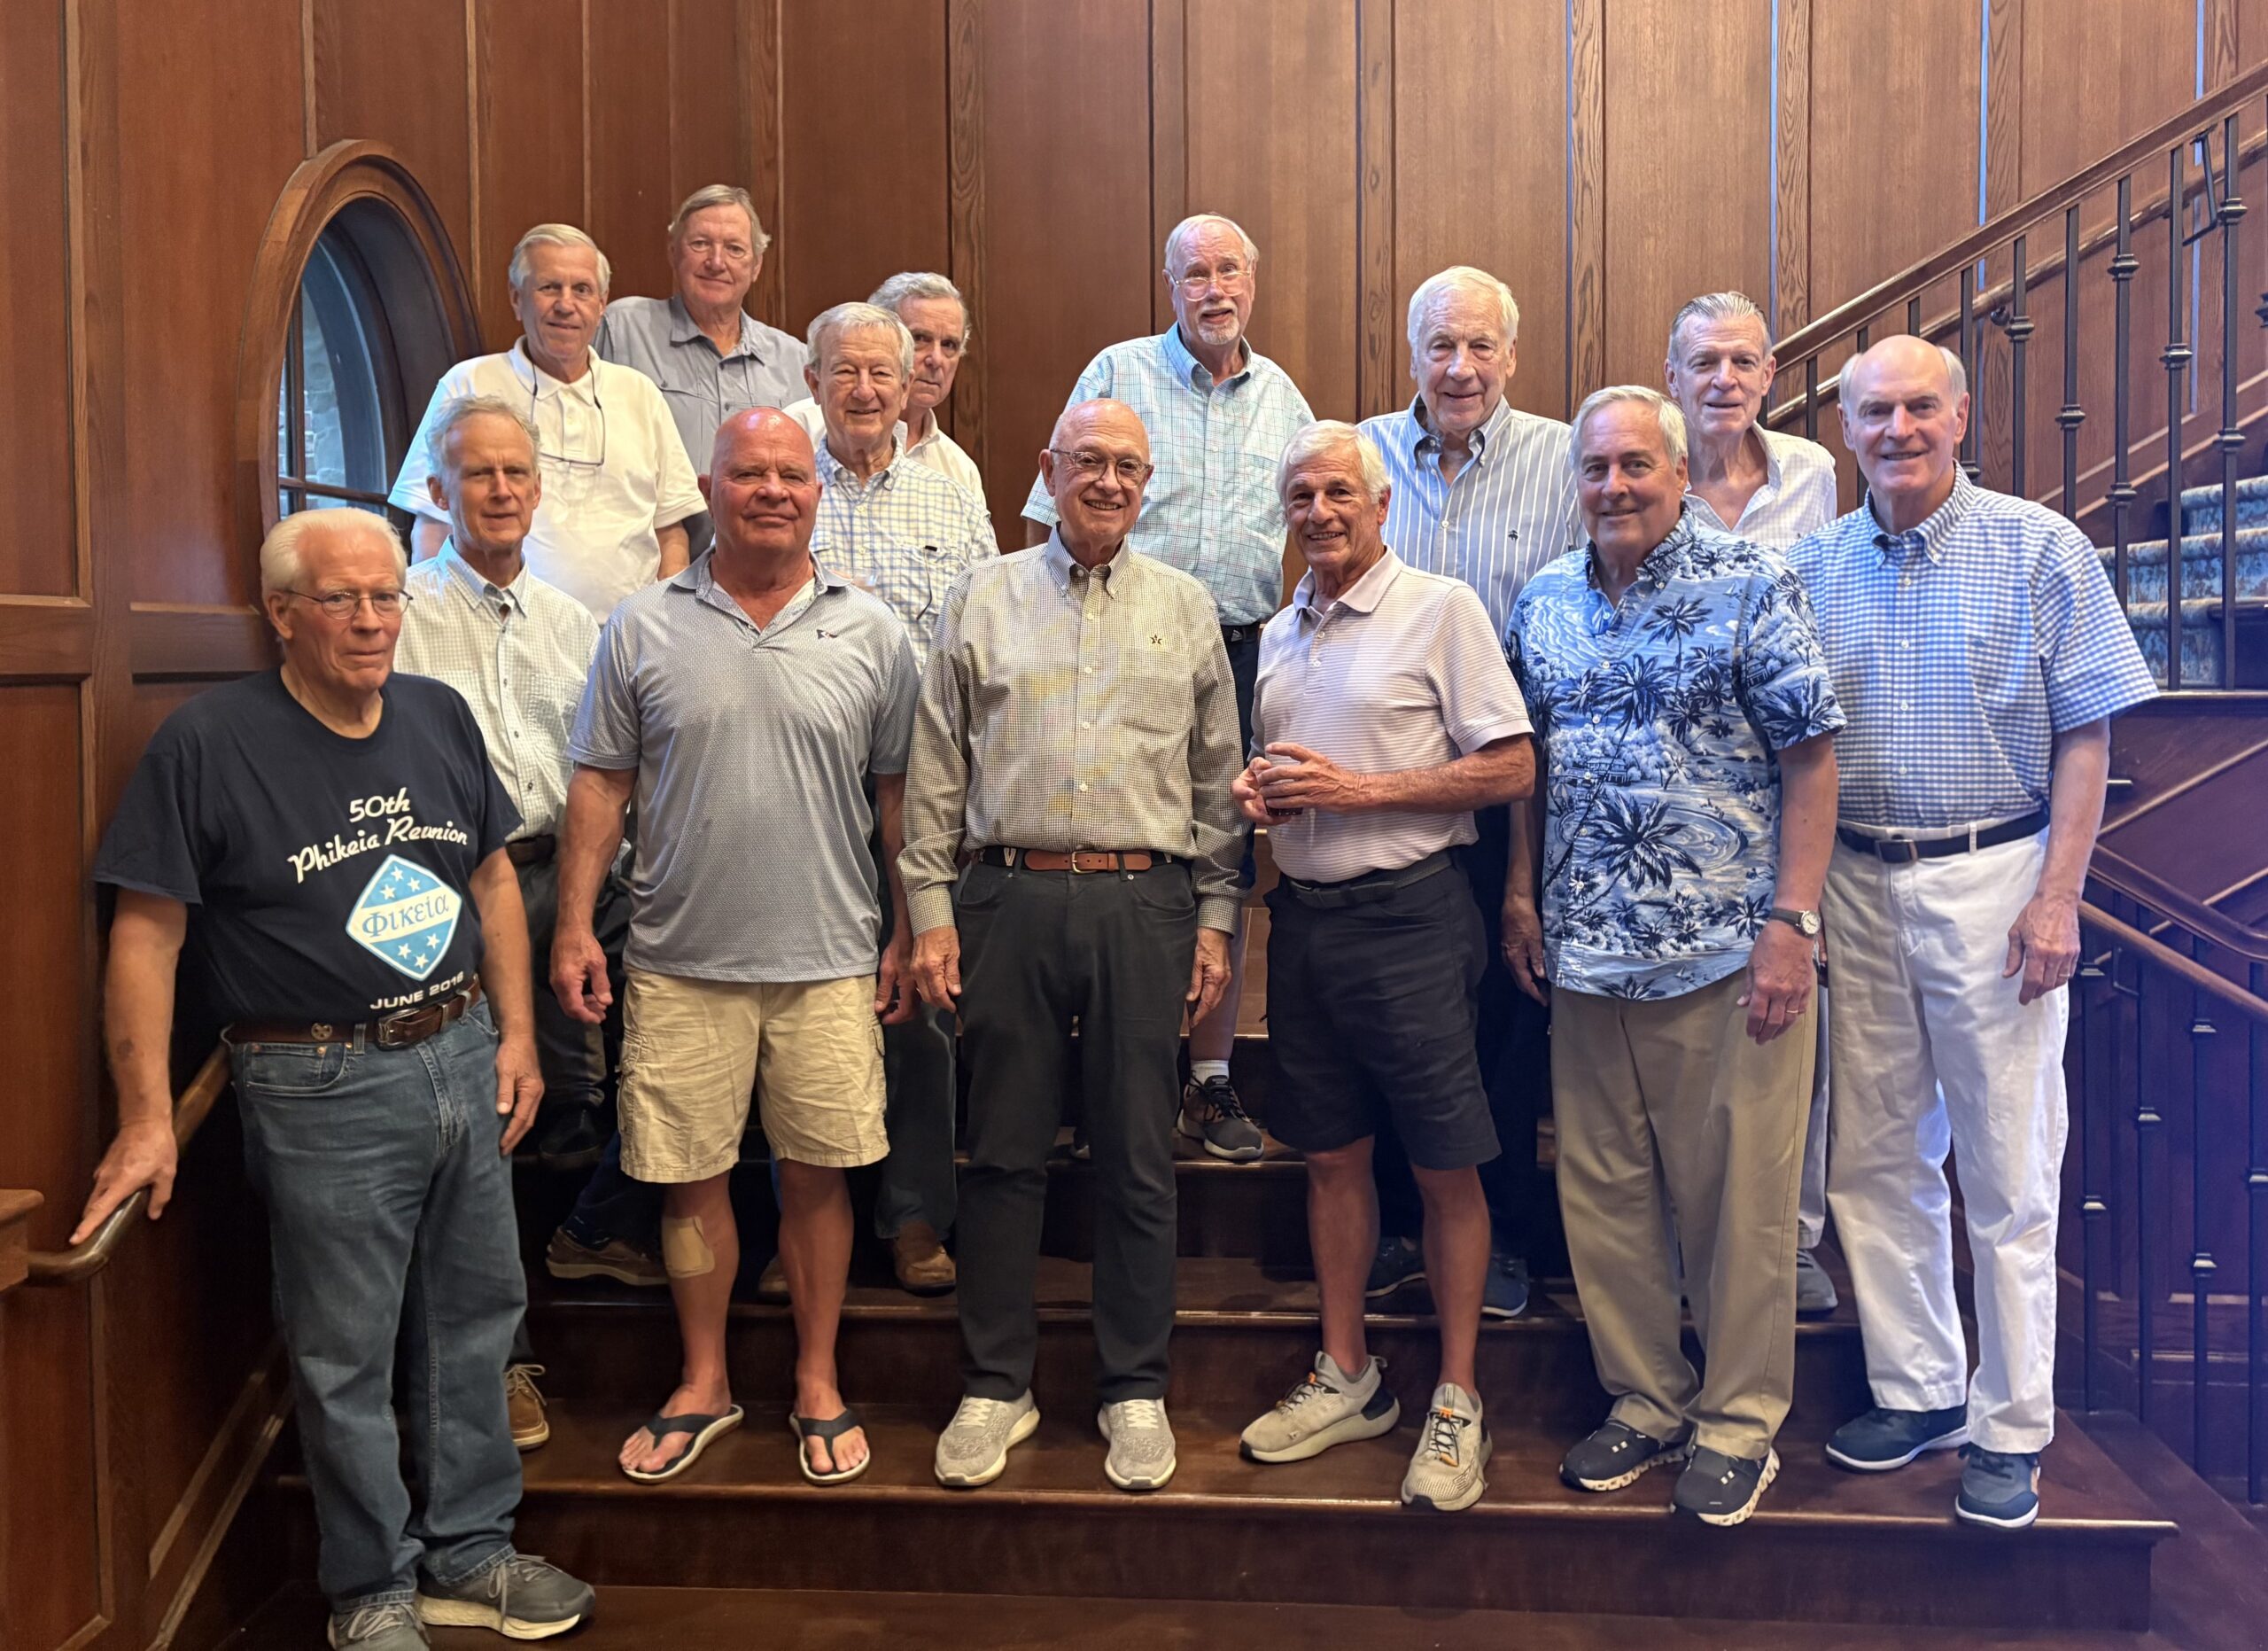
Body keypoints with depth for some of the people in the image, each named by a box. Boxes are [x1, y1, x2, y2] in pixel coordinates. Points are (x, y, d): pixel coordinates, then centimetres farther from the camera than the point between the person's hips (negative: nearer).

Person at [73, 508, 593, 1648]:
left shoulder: (440, 717, 6)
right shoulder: (207, 743, -10)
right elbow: (146, 933, -11)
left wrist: (515, 1032, 9)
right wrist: (147, 1121, -13)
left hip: (461, 1058, 6)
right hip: (325, 1087, -5)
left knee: (475, 1317, 16)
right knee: (346, 1358, 7)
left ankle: (469, 1551, 33)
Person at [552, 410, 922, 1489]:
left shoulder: (869, 632, 3)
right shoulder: (643, 629, 3)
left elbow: (899, 794, 7)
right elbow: (600, 785, 4)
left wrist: (907, 936, 4)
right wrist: (574, 925, -2)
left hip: (827, 962, 0)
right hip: (680, 962, 1)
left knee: (815, 1176, 8)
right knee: (689, 1177, 9)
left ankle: (818, 1387, 25)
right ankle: (703, 1386, 27)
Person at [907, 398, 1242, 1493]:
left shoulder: (1185, 607, 11)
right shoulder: (984, 597, 9)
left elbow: (1217, 779, 12)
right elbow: (936, 768, 7)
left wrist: (1215, 918, 6)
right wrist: (929, 908, 0)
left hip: (1143, 902, 0)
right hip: (1007, 898, 0)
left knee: (1138, 1157, 6)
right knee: (1004, 1151, 6)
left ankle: (1135, 1388, 19)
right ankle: (997, 1384, 20)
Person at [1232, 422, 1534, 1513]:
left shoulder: (1440, 608, -5)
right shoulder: (1280, 633, 15)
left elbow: (1510, 768, -10)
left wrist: (1356, 788, -16)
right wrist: (1256, 789, 2)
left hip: (1407, 913, -6)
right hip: (1304, 916, 6)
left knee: (1443, 1167, 1)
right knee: (1331, 1155, 13)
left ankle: (1457, 1400, 14)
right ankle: (1346, 1378, 26)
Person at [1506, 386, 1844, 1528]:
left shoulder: (1752, 586, -4)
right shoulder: (1545, 603, 11)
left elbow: (1810, 759, -7)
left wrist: (1793, 922, -13)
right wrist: (1520, 895, 11)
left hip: (1726, 952, -5)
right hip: (1585, 952, 5)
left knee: (1737, 1199, 4)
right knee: (1600, 1194, 11)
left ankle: (1739, 1424, 21)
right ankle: (1647, 1402, 28)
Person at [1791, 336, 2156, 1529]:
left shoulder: (2040, 549, -2)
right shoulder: (1811, 566, 7)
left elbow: (2085, 735, -3)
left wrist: (2058, 895, -11)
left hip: (1991, 879, -3)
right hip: (1855, 885, 4)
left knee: (2007, 1174, 3)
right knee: (1875, 1163, 10)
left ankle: (2012, 1428, 17)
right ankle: (1918, 1392, 26)